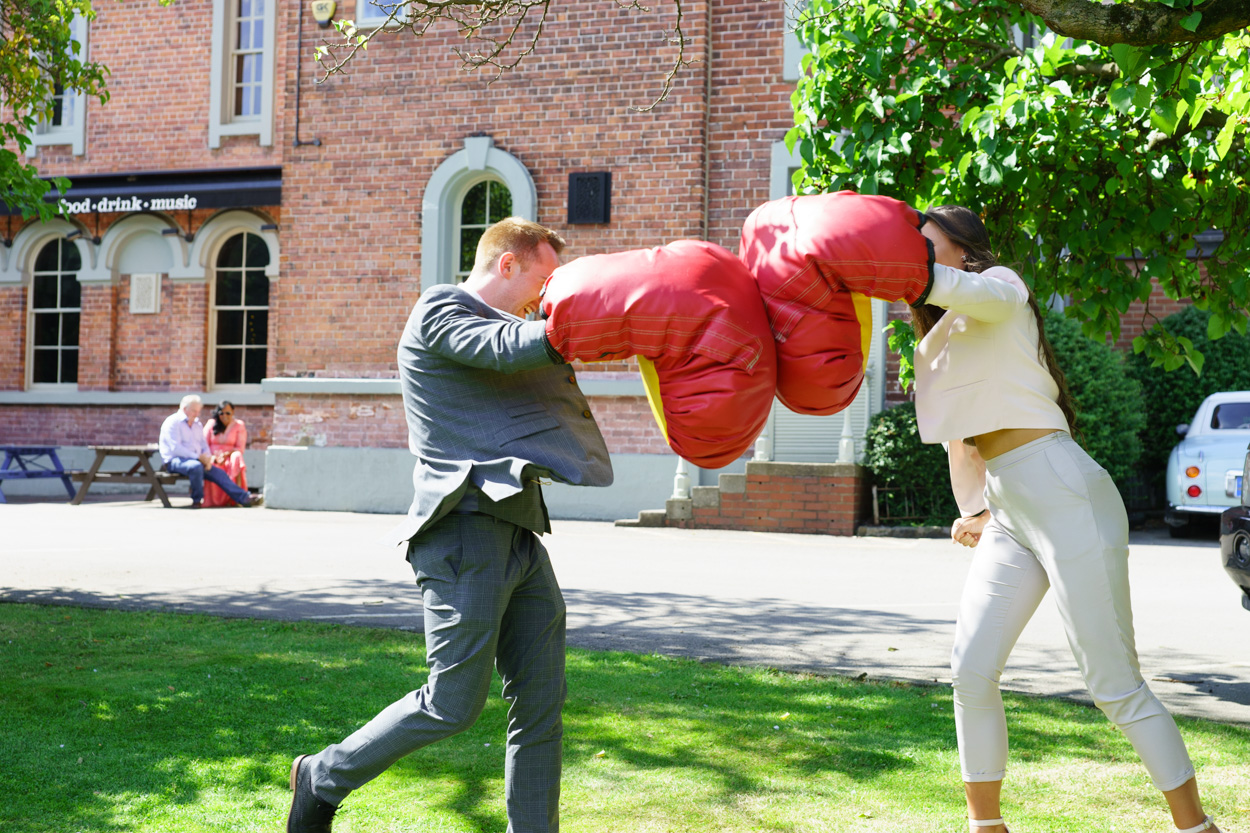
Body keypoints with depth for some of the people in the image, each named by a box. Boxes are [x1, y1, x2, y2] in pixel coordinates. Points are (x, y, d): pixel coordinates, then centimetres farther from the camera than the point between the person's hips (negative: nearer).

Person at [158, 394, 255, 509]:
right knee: (196, 466, -37)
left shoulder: (197, 424, 20)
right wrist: (198, 457, -20)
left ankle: (244, 498, -17)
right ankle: (197, 500, -22)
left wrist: (207, 458, -4)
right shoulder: (172, 422, -6)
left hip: (198, 460, 7)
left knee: (218, 472, -13)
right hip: (175, 460, -7)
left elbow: (204, 445, 20)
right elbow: (175, 448, -16)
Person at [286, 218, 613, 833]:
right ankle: (323, 779, 13)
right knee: (454, 703, -7)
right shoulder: (439, 310, -1)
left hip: (518, 534, 9)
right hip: (465, 528, -9)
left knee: (540, 705, 5)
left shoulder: (493, 327, 28)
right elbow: (507, 349, -17)